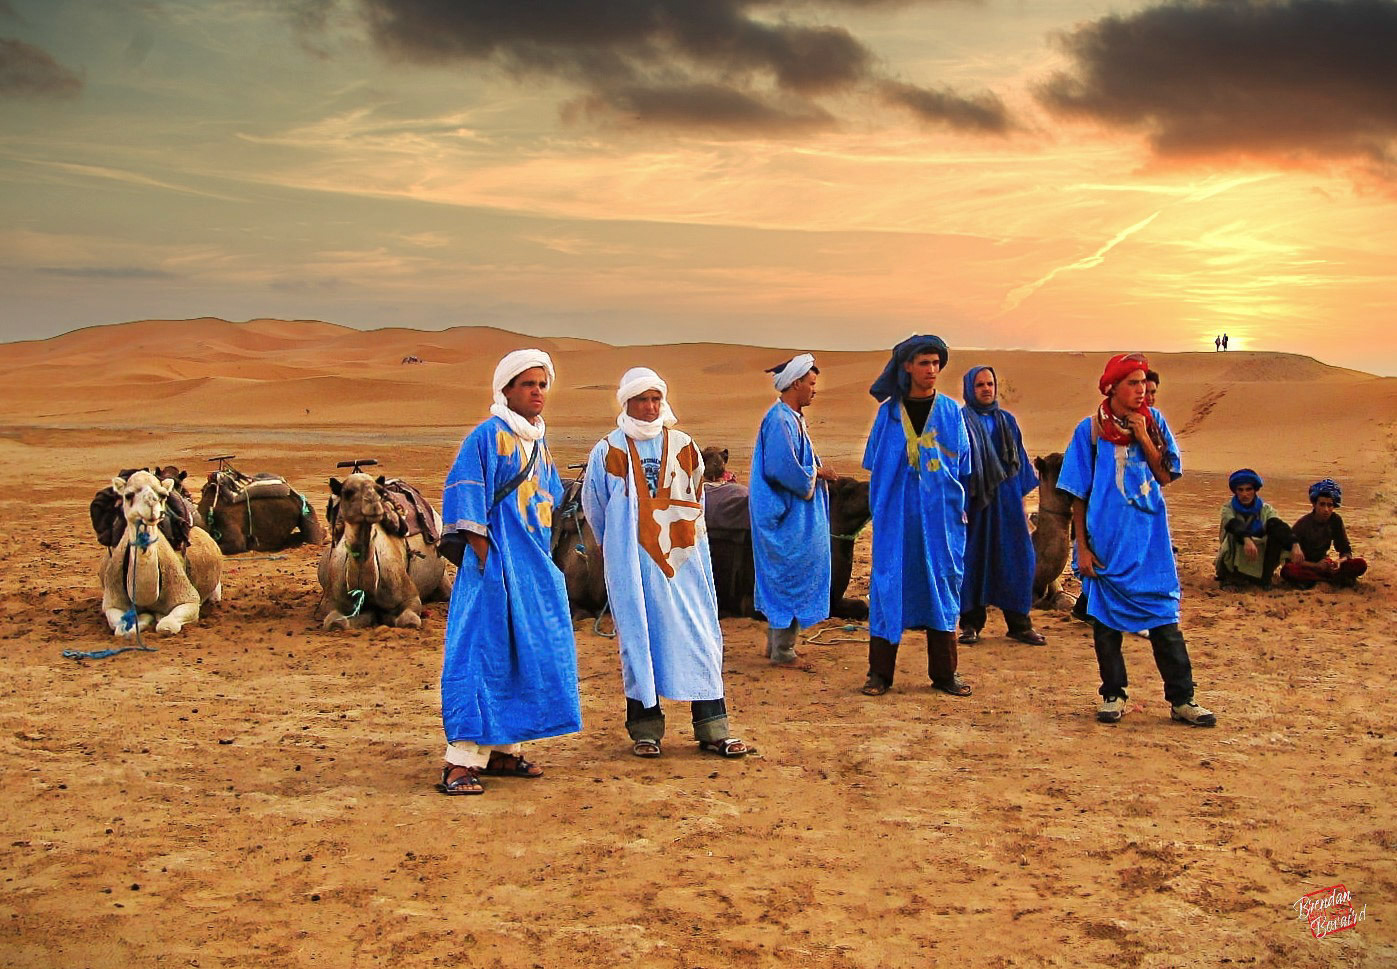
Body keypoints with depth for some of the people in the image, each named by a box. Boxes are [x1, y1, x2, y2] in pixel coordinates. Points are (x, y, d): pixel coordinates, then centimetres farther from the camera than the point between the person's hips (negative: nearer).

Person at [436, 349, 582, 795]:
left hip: (535, 567, 9)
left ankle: (503, 750, 18)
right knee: (485, 654, -11)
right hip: (497, 564, -8)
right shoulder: (488, 435, -8)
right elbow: (463, 493, -15)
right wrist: (483, 555, -19)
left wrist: (545, 559, 16)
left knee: (528, 657, 9)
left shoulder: (539, 443, 17)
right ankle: (462, 759, -10)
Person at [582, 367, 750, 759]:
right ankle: (645, 730, 8)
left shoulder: (684, 447, 8)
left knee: (698, 635, -1)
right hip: (631, 562, -2)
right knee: (639, 638, -1)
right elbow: (594, 507, 14)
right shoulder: (608, 452, 2)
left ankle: (712, 729, 3)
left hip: (683, 559, 2)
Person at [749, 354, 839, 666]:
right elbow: (783, 468, -26)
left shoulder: (791, 418, 13)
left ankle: (778, 643, 26)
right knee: (791, 580, -3)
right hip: (787, 518, -10)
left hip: (794, 518, 10)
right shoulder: (780, 420, -19)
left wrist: (817, 472, 6)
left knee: (784, 581, 17)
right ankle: (782, 650, 6)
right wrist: (816, 474, -13)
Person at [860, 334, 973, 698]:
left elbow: (963, 466, 9)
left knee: (941, 585, 4)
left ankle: (944, 672, 14)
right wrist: (879, 508, -1)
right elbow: (876, 463, 7)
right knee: (889, 585, -1)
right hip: (896, 514, -1)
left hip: (940, 514, 1)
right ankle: (880, 673, 5)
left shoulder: (950, 411, 6)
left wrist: (957, 505, 2)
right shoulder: (889, 412, 4)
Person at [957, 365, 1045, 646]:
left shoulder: (1007, 421, 13)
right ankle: (971, 624, 9)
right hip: (972, 501, -4)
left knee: (1016, 557, 1)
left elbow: (1019, 459, 17)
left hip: (1005, 499, 4)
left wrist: (1020, 496, 11)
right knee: (973, 558, 0)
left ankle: (1019, 623, 9)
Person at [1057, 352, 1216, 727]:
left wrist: (1143, 438, -11)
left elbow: (1166, 475, 0)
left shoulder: (1153, 422, 5)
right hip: (1106, 542, -1)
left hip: (1150, 540, 2)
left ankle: (1181, 699, 7)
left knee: (1165, 619, 1)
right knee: (1106, 621, 6)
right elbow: (1078, 493, -1)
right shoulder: (1091, 429, -2)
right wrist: (1082, 546, -5)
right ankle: (1113, 696, 18)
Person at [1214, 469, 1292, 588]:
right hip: (1233, 565, -2)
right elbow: (1234, 525, -29)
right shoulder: (1228, 508, -5)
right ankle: (1228, 578, -12)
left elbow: (1281, 527, -18)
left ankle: (1265, 578, -8)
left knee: (1277, 534, -20)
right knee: (1233, 534, -31)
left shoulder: (1265, 509, 1)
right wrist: (1246, 539, -50)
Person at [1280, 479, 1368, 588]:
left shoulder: (1335, 520, -4)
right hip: (1305, 565, -4)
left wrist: (1339, 562, -22)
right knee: (1287, 570, -39)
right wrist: (1315, 566, -31)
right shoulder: (1303, 524, -15)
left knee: (1361, 564, -18)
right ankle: (1334, 579, -30)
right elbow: (1292, 558, -18)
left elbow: (1346, 550, 1)